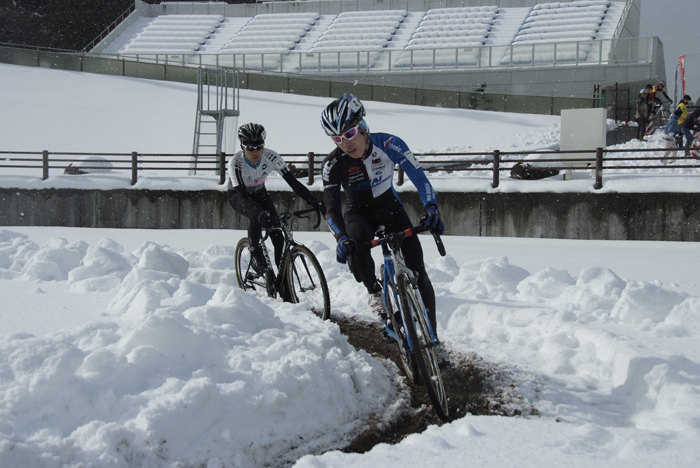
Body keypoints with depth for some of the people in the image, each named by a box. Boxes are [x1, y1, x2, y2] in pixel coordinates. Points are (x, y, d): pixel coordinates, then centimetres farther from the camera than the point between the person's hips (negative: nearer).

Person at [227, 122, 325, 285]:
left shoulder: (271, 157, -29)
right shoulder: (235, 163, -36)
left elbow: (293, 182, -30)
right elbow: (242, 195, -43)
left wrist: (317, 203, -42)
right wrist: (260, 213, -61)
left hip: (259, 193, 3)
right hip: (237, 195, -3)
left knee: (277, 235, -15)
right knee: (256, 218, -36)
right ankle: (255, 256, -11)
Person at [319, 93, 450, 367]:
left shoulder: (388, 144, -23)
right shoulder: (333, 163, -23)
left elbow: (418, 176, -24)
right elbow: (331, 206, -29)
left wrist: (431, 208, -41)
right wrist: (341, 238, -47)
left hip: (390, 208, 1)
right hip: (358, 213, 0)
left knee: (417, 272, -11)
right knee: (355, 245, -37)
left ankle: (433, 338, -1)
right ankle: (375, 292, -9)